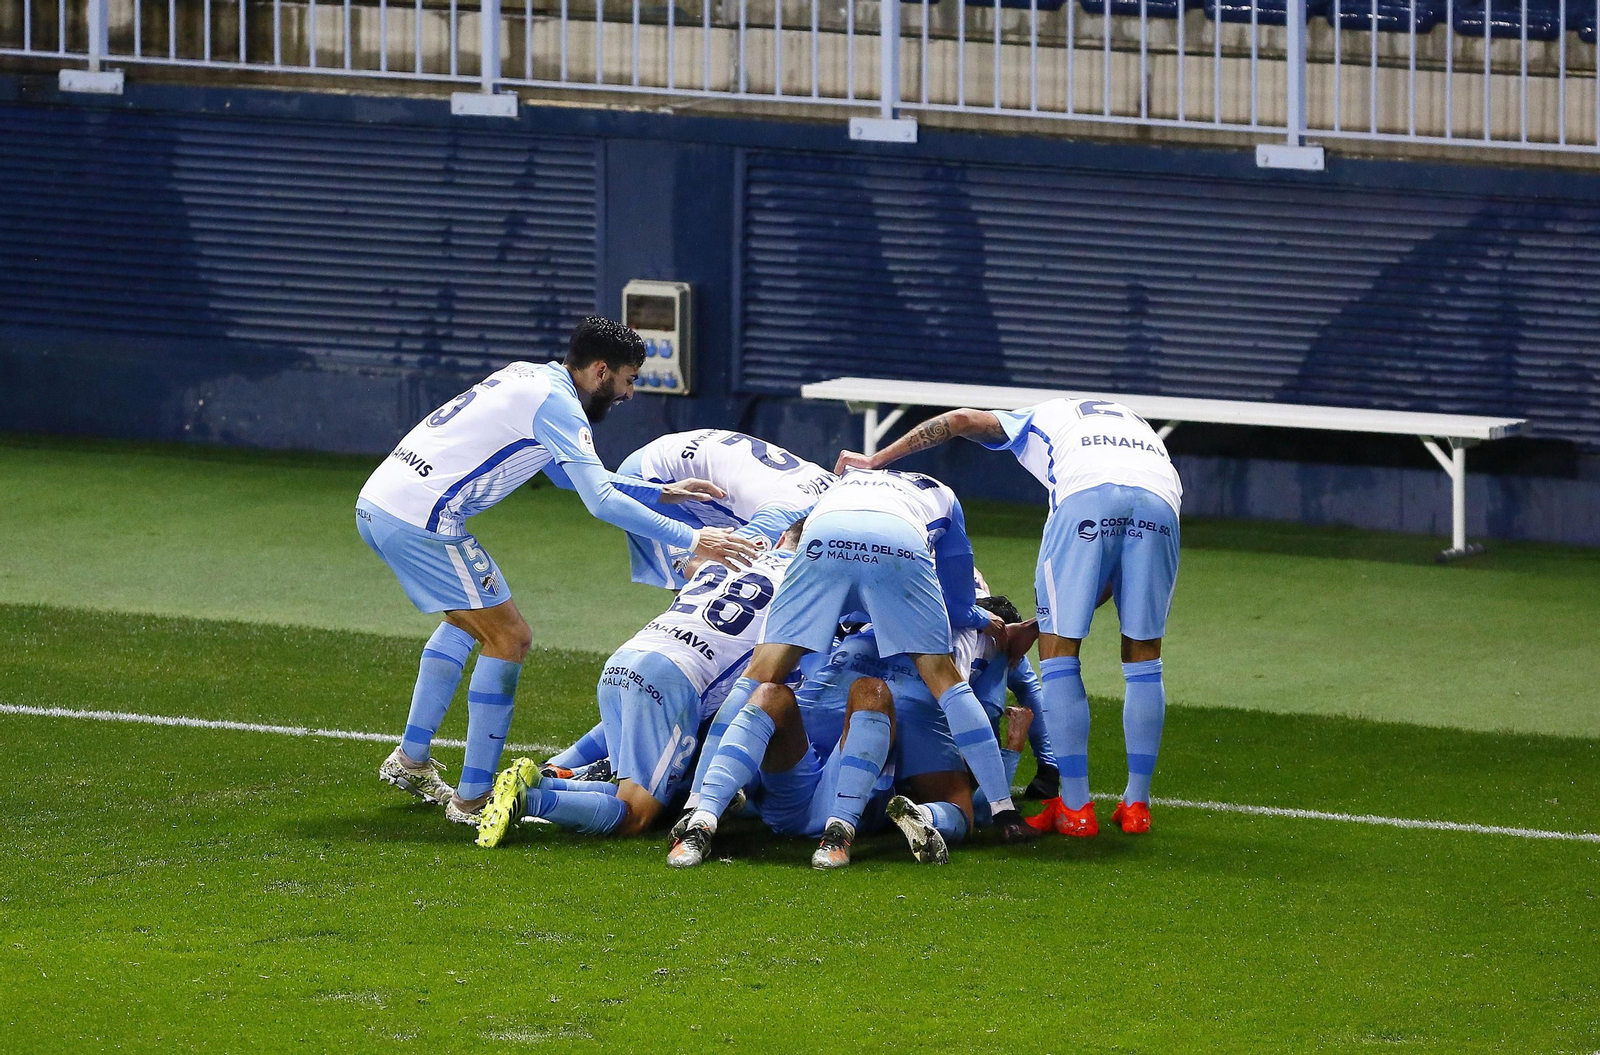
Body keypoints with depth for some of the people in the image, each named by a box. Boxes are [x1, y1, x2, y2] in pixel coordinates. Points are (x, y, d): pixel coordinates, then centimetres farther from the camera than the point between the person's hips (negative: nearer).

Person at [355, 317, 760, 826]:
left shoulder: (531, 378, 19)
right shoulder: (556, 404, -10)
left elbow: (583, 475, 31)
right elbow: (601, 501, -18)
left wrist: (662, 493, 28)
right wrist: (691, 540, -15)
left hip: (375, 503, 10)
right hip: (422, 519, -10)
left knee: (467, 620, 28)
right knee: (508, 637, -1)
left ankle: (410, 760, 31)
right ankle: (472, 797, -1)